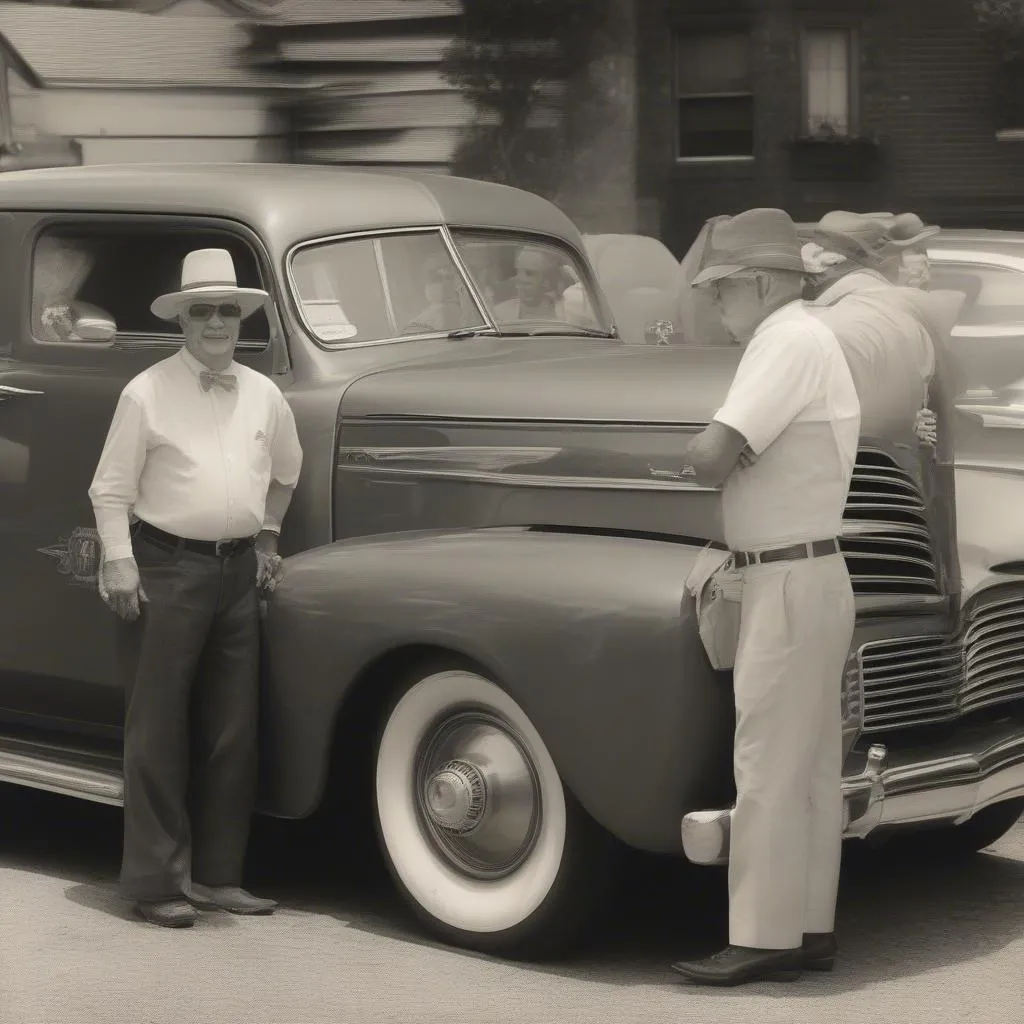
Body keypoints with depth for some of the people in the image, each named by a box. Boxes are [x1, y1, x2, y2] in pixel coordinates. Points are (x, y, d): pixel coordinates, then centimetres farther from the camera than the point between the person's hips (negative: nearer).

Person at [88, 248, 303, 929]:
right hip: (165, 569, -5)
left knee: (233, 732, 8)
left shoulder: (263, 394, 10)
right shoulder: (147, 394, -5)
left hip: (239, 570, 5)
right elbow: (111, 489, -4)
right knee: (159, 731, -1)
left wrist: (268, 537, 24)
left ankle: (217, 876, 17)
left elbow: (286, 469, 28)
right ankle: (157, 884, 3)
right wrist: (119, 563, -12)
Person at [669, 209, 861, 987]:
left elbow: (710, 457, -22)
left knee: (770, 767, -5)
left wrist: (710, 450, -3)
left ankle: (763, 939, 0)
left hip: (791, 585, -10)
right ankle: (811, 925, 20)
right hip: (809, 578, 10)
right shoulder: (804, 339, 15)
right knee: (811, 764, 13)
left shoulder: (791, 342, -17)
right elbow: (738, 457, 16)